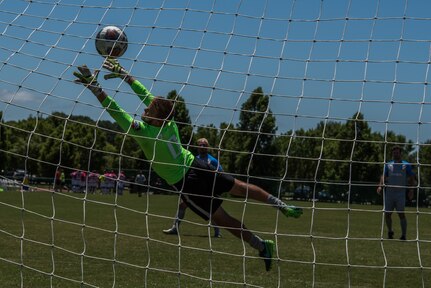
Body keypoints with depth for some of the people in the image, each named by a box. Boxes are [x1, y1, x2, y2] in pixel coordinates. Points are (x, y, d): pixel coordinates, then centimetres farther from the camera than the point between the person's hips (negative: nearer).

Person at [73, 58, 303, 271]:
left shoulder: (146, 133, -27)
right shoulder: (168, 121, -9)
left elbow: (116, 112, -30)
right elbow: (146, 94, 2)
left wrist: (95, 88, -31)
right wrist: (124, 75, 5)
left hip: (186, 185, -5)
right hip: (197, 167, 5)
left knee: (224, 220, 8)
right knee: (240, 187, 22)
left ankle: (262, 246, 13)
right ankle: (282, 205, 25)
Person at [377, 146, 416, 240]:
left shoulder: (406, 165, 6)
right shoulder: (388, 165, 13)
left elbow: (412, 178, 4)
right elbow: (383, 176, 8)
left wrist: (411, 190, -8)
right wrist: (380, 186, -10)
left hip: (400, 193, -3)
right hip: (389, 192, 3)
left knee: (401, 214, -11)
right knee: (387, 214, 3)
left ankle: (403, 235, -7)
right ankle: (390, 232, 25)